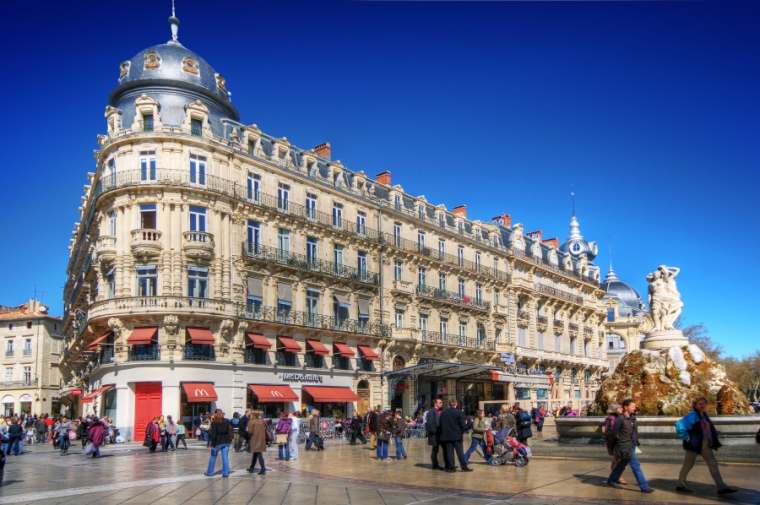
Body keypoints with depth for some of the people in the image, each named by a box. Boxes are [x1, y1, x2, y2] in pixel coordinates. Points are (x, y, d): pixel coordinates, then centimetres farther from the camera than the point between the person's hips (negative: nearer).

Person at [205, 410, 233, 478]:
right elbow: (230, 431, 5)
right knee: (225, 457, 3)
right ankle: (225, 473, 1)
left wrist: (211, 442, -6)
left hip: (217, 442, -3)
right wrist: (230, 440, 11)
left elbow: (212, 433, -12)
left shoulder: (214, 423, -10)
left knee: (213, 457, 12)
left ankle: (209, 472, 21)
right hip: (226, 442, 3)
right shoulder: (227, 421, 2)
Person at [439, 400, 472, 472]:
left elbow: (440, 424, 10)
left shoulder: (443, 413, 6)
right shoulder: (459, 412, -7)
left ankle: (451, 467, 4)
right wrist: (462, 432, 7)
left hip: (446, 436, 3)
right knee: (460, 452, 1)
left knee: (449, 452, 5)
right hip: (456, 436, -3)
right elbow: (462, 424, -8)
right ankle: (464, 467, 2)